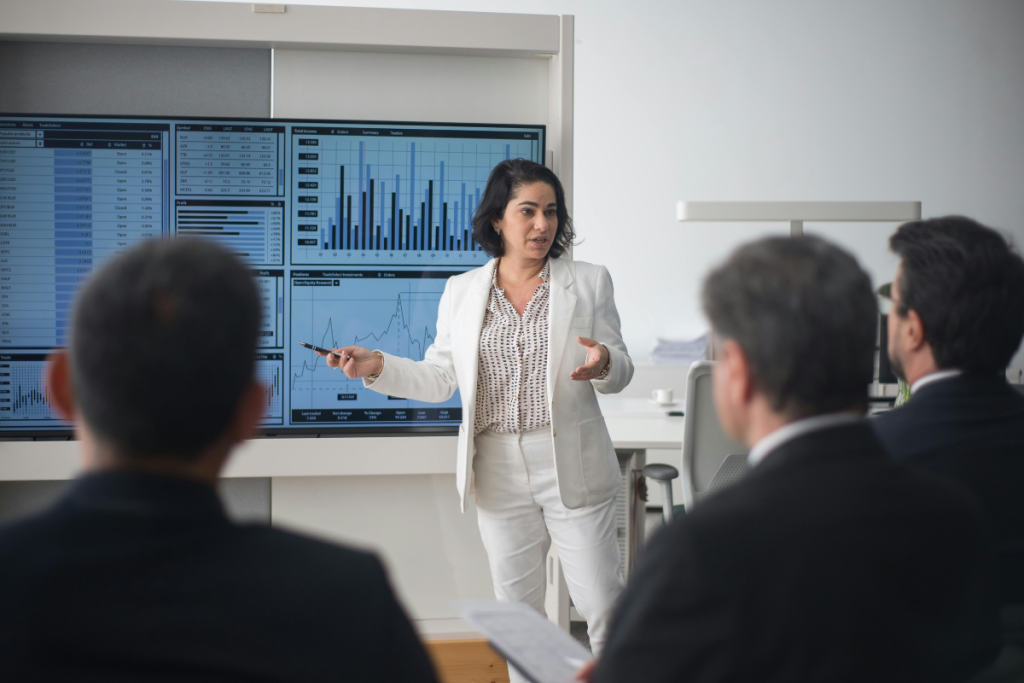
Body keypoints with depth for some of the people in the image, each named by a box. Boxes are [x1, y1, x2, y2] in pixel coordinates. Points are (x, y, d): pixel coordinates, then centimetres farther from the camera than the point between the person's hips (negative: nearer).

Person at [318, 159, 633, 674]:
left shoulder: (589, 282, 2)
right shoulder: (462, 291, 7)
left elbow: (621, 370, 2)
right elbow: (439, 379, 7)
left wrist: (604, 365, -21)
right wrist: (378, 366, -8)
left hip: (572, 470, -2)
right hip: (499, 473, 2)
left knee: (602, 603, 0)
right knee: (516, 612, 12)